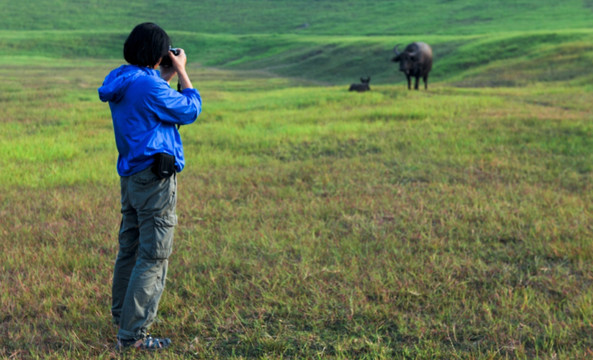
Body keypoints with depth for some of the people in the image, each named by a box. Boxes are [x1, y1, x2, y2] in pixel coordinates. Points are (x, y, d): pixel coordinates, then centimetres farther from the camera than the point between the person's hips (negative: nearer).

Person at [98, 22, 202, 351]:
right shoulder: (148, 85, -20)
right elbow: (190, 111, -8)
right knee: (153, 256, -4)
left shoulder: (118, 78, 6)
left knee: (130, 247, 20)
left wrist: (166, 76, 18)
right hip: (155, 176, -9)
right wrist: (181, 72, 1)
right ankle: (132, 333, -2)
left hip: (130, 174, 9)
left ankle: (121, 313, 34)